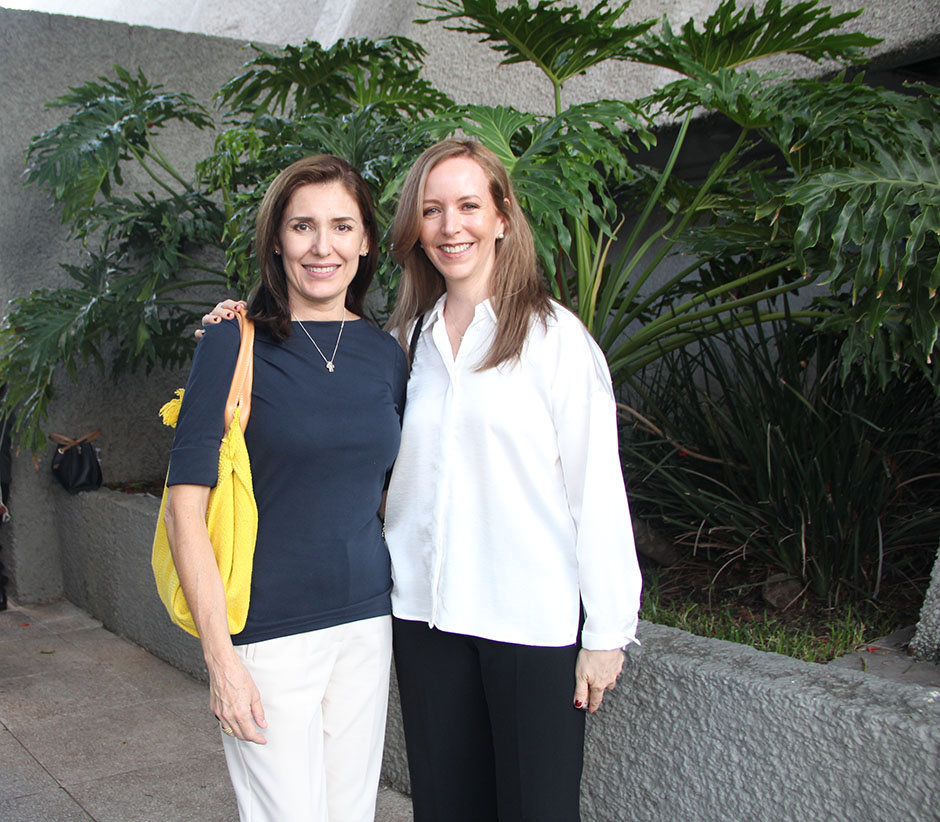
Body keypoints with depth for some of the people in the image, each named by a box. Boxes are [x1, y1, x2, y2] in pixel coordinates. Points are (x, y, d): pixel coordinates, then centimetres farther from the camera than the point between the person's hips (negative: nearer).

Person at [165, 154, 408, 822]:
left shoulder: (385, 354, 6)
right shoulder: (236, 345, -9)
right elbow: (186, 508, -11)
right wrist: (221, 657, -14)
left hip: (366, 622, 5)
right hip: (269, 633, -5)